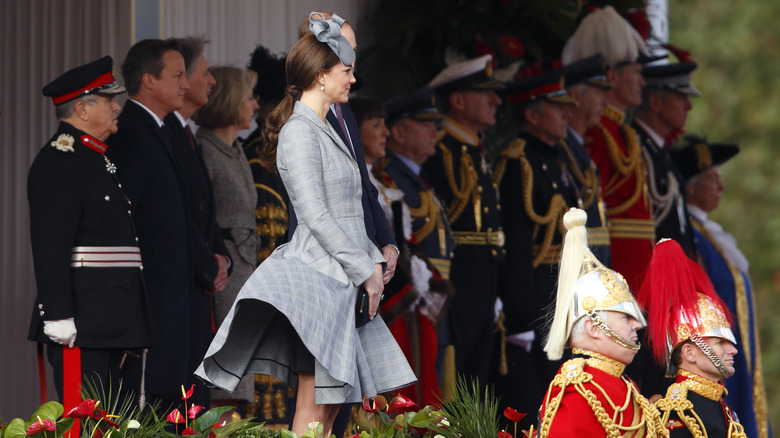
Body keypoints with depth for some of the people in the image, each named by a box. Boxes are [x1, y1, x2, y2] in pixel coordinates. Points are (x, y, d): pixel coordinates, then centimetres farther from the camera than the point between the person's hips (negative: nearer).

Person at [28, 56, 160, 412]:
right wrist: (58, 315, -24)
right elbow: (50, 246, -19)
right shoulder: (58, 161, -11)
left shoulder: (96, 157, 21)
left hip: (111, 315, 10)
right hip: (81, 316, -10)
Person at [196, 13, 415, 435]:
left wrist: (373, 259, 11)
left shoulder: (326, 130, 19)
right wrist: (365, 271, -15)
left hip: (341, 278, 10)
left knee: (330, 404, 7)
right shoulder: (300, 132, -12)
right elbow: (316, 216, -17)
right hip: (320, 275, -10)